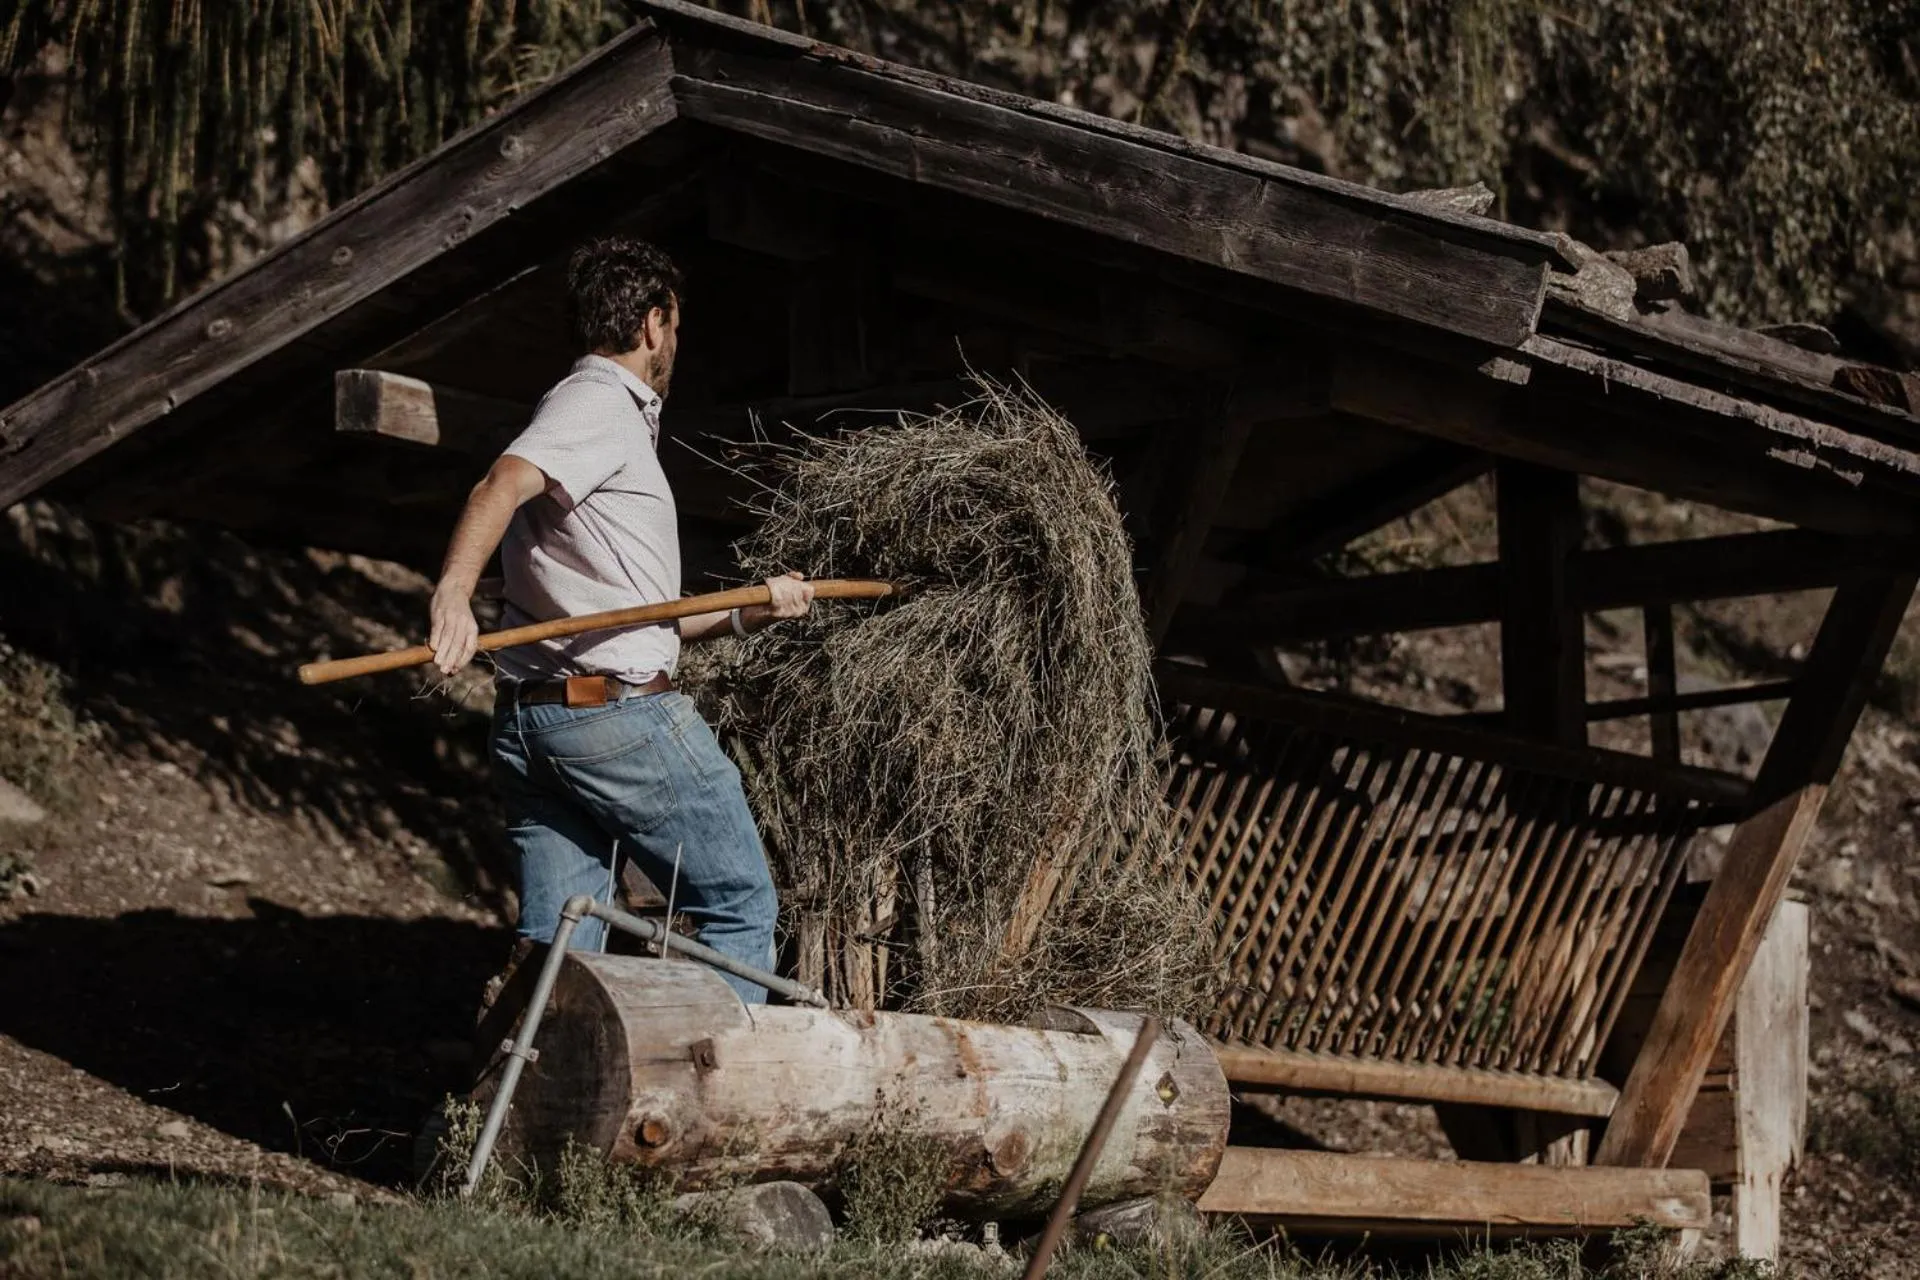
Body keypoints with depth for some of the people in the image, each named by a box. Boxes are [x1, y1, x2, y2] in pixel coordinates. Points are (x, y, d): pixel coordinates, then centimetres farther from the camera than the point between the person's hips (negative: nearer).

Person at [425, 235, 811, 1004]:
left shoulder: (588, 407, 26)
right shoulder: (605, 404, -4)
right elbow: (502, 487, -26)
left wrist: (744, 614, 21)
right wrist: (453, 593, -41)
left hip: (528, 722, 9)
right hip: (622, 713, -9)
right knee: (739, 905, 5)